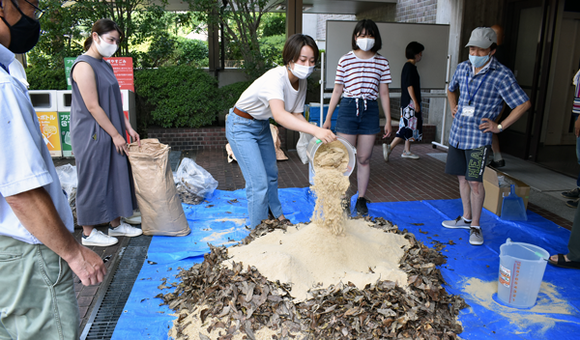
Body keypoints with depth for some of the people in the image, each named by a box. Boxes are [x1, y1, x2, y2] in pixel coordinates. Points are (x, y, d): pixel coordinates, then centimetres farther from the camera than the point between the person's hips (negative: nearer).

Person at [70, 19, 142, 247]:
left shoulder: (105, 65, 13)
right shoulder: (84, 66, -16)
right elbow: (93, 107, -19)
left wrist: (128, 127, 12)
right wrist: (116, 134, -16)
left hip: (110, 133, 9)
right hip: (92, 135, -9)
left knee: (115, 177, 13)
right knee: (94, 181, 1)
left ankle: (115, 224, 26)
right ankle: (88, 233, 15)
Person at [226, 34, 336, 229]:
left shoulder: (301, 81, -9)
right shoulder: (275, 78, -35)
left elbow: (296, 114, -5)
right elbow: (279, 114, -53)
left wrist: (314, 136, -23)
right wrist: (315, 130, -64)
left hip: (262, 125, 8)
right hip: (241, 126, -8)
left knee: (271, 173, 22)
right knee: (258, 183, -10)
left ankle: (276, 214, 45)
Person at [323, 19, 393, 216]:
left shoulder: (382, 62, 6)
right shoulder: (345, 60, 1)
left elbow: (384, 94, 9)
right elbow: (337, 91, 5)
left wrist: (388, 121, 7)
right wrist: (328, 119, 4)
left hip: (370, 111, 2)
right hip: (348, 109, -1)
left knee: (364, 159, 7)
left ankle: (361, 199, 18)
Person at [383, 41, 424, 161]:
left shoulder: (408, 66, 17)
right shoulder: (410, 67, -14)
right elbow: (409, 86, -20)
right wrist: (415, 102, -20)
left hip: (408, 103, 11)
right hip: (410, 102, -11)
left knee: (410, 127, 14)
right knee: (408, 127, -11)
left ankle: (407, 151, 20)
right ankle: (390, 147, -12)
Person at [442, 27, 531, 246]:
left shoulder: (502, 76, -11)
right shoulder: (463, 68, 6)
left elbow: (524, 104, -9)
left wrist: (499, 127, -9)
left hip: (479, 136, -6)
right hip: (457, 133, 6)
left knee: (475, 181, -6)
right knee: (462, 177, 13)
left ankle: (475, 226, 10)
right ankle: (466, 218, 29)